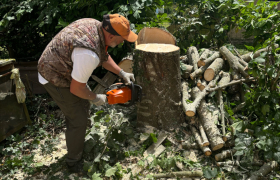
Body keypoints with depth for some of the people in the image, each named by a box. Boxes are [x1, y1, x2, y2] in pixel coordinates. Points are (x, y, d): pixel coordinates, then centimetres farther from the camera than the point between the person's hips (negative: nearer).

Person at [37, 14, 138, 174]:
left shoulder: (95, 25, -9)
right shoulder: (89, 54, -37)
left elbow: (104, 56, 9)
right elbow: (76, 89, -25)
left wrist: (121, 73, 5)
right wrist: (96, 98, -8)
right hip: (56, 79, -9)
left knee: (83, 106, 22)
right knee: (78, 119, 1)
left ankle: (79, 146, 43)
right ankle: (74, 162, 23)